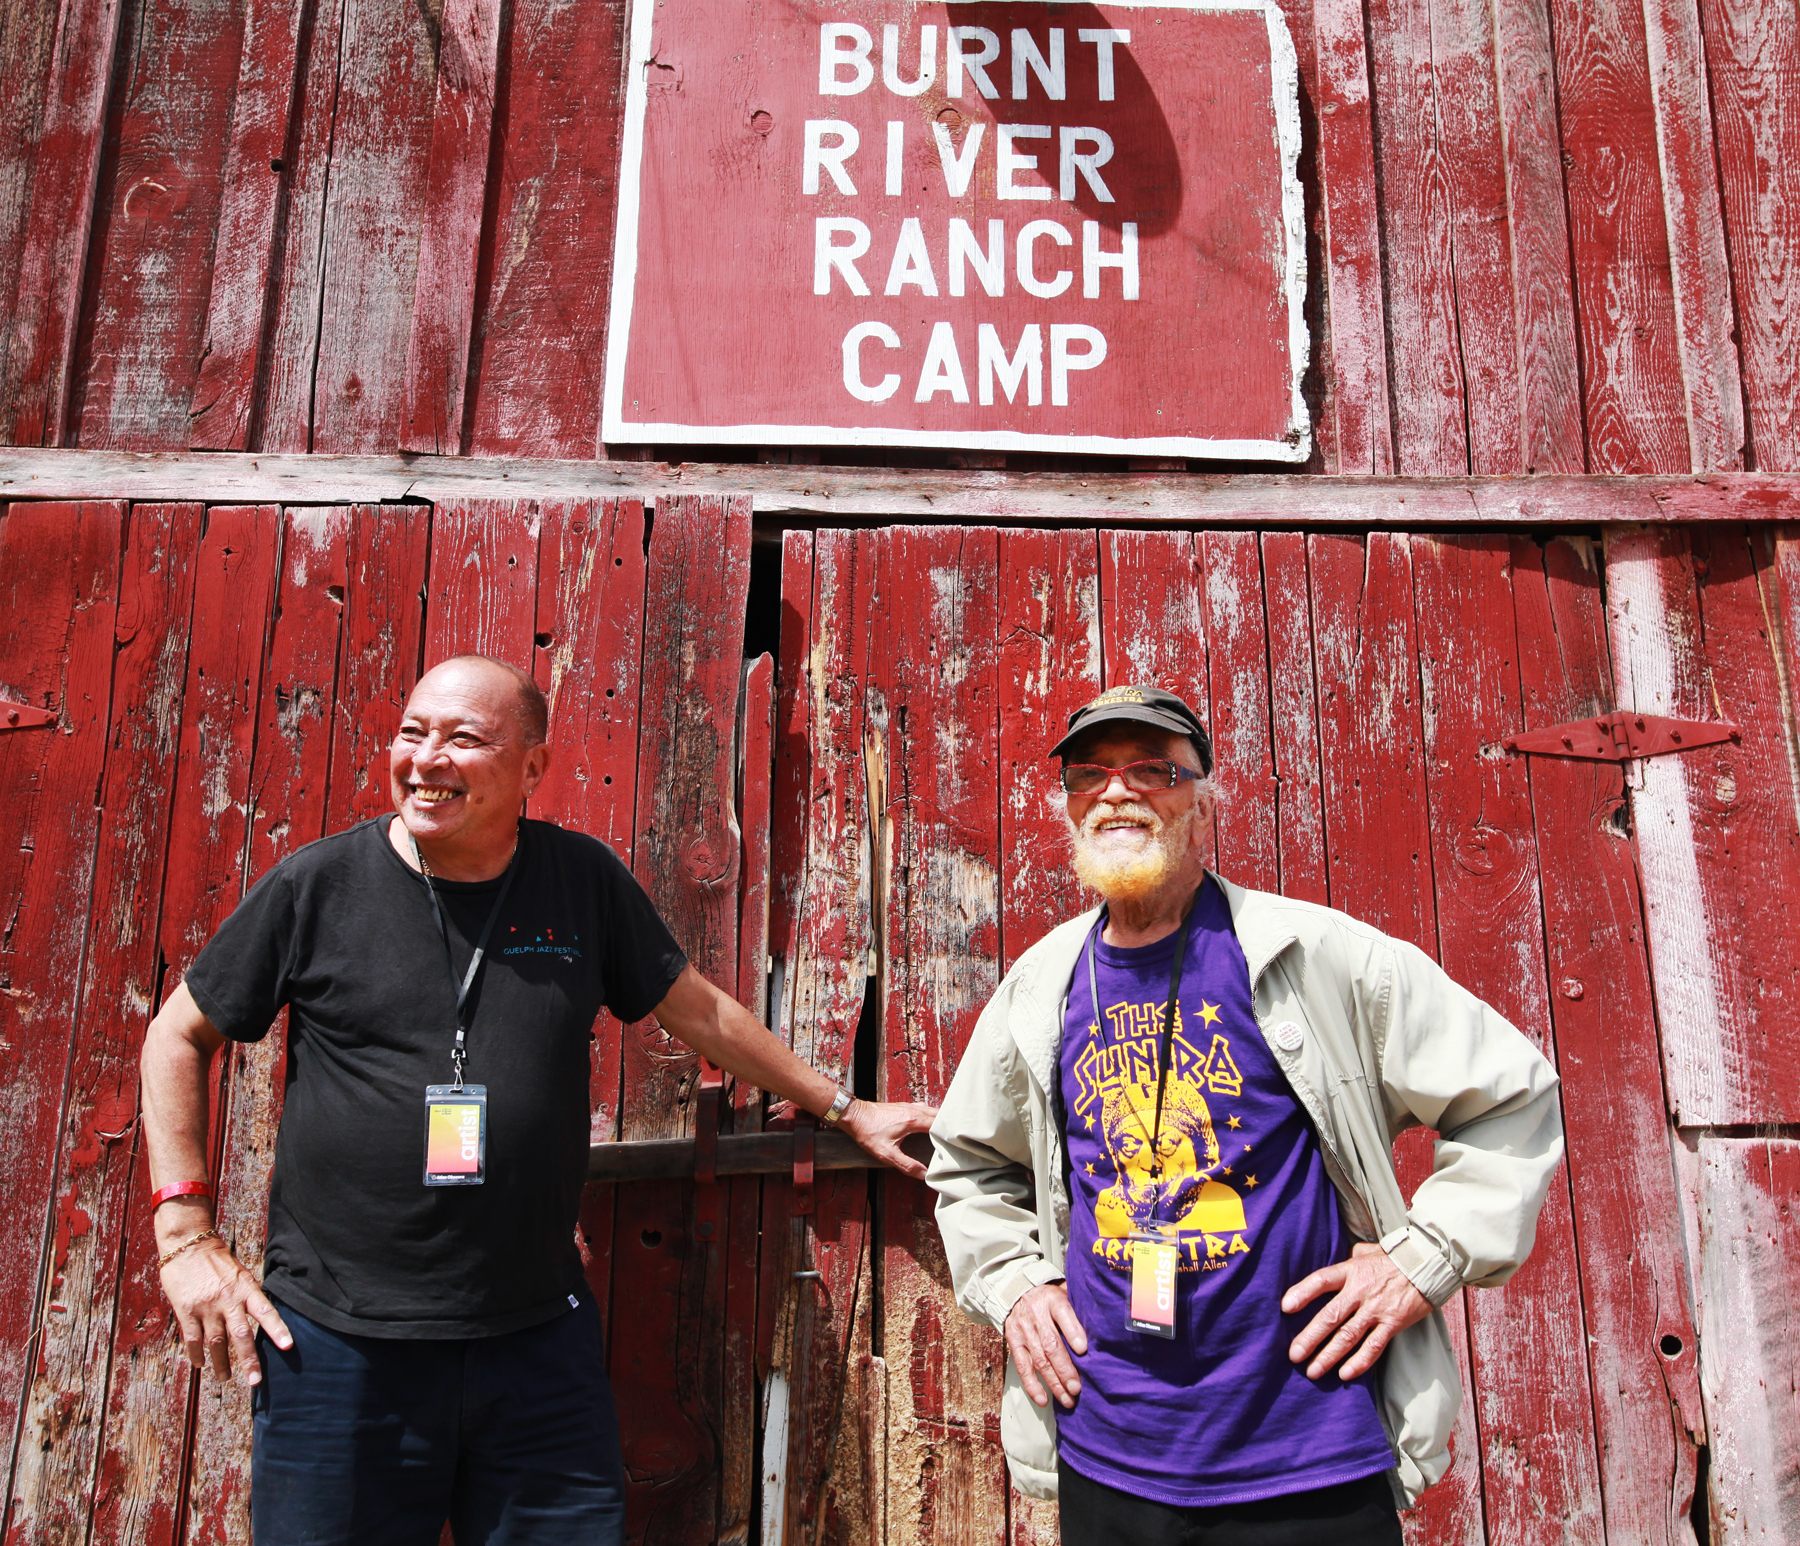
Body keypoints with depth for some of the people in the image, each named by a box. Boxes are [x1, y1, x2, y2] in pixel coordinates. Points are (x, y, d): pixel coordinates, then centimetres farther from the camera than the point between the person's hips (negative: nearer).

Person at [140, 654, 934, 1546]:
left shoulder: (583, 879, 0)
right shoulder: (317, 884, -4)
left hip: (538, 1340, 2)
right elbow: (180, 1037, 7)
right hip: (338, 1343, -1)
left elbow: (696, 1011, 10)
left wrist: (842, 1109, 16)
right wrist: (185, 1233, -1)